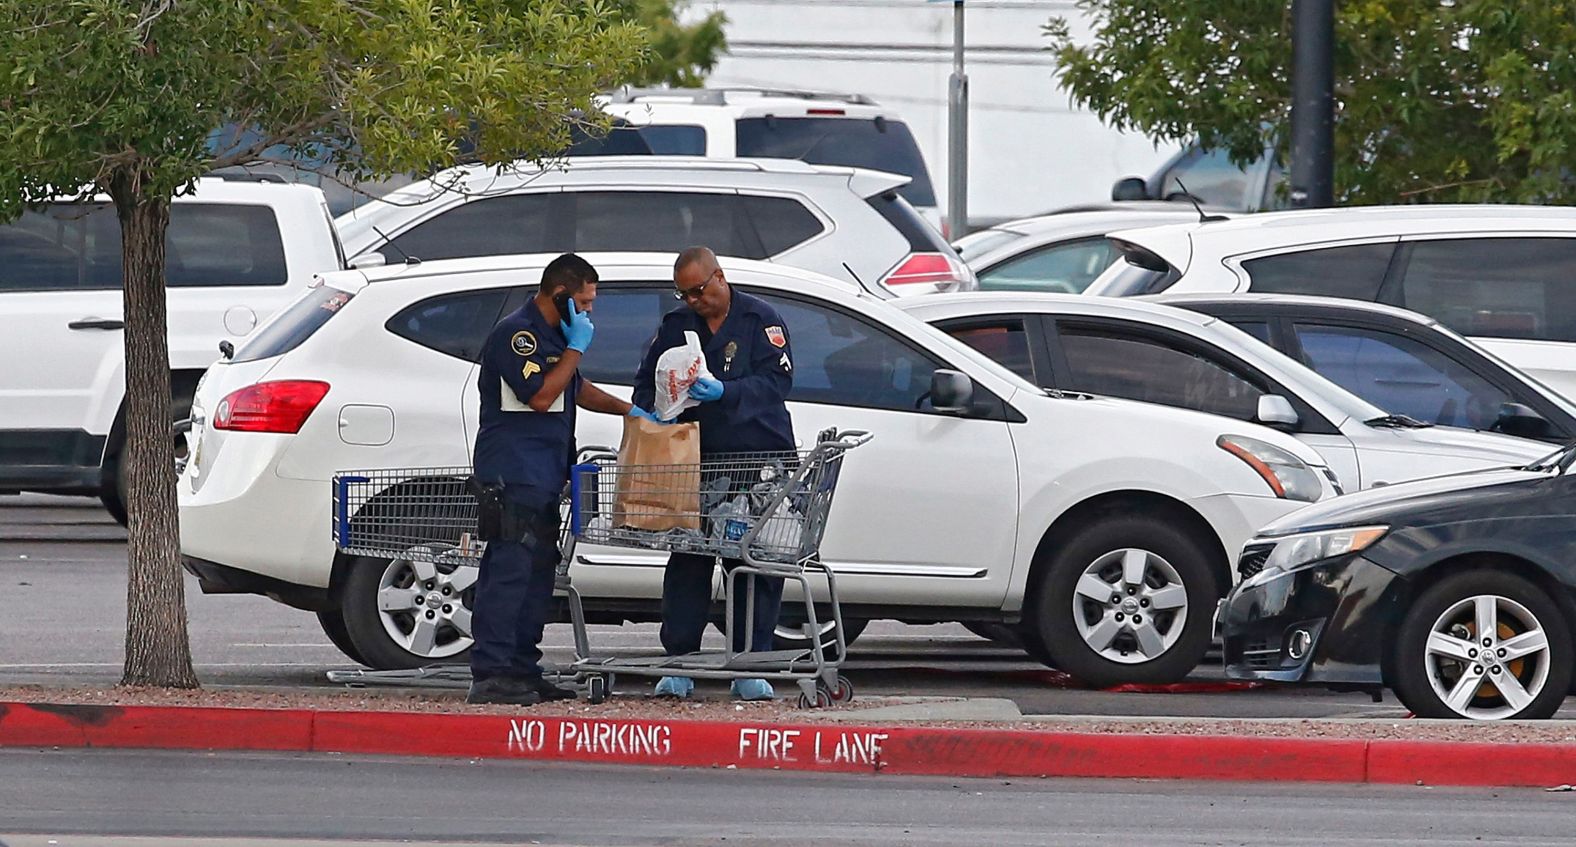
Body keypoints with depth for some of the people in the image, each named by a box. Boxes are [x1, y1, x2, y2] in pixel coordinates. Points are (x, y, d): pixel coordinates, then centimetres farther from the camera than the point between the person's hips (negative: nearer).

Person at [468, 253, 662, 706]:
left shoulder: (552, 334, 21)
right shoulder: (516, 333, -12)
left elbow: (577, 389, 34)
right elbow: (540, 395, -20)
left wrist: (628, 410, 22)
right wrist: (576, 348, -13)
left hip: (542, 478, 11)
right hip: (512, 476, -11)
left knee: (538, 573, 11)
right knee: (508, 570, -14)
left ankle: (523, 672, 15)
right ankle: (490, 676, -16)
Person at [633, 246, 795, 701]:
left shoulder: (761, 320, 0)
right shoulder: (676, 326, 14)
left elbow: (776, 381, -11)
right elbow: (646, 384, 18)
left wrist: (724, 392, -24)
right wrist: (651, 416, -3)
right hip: (694, 462, 3)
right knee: (687, 564, -1)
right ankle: (678, 666, 3)